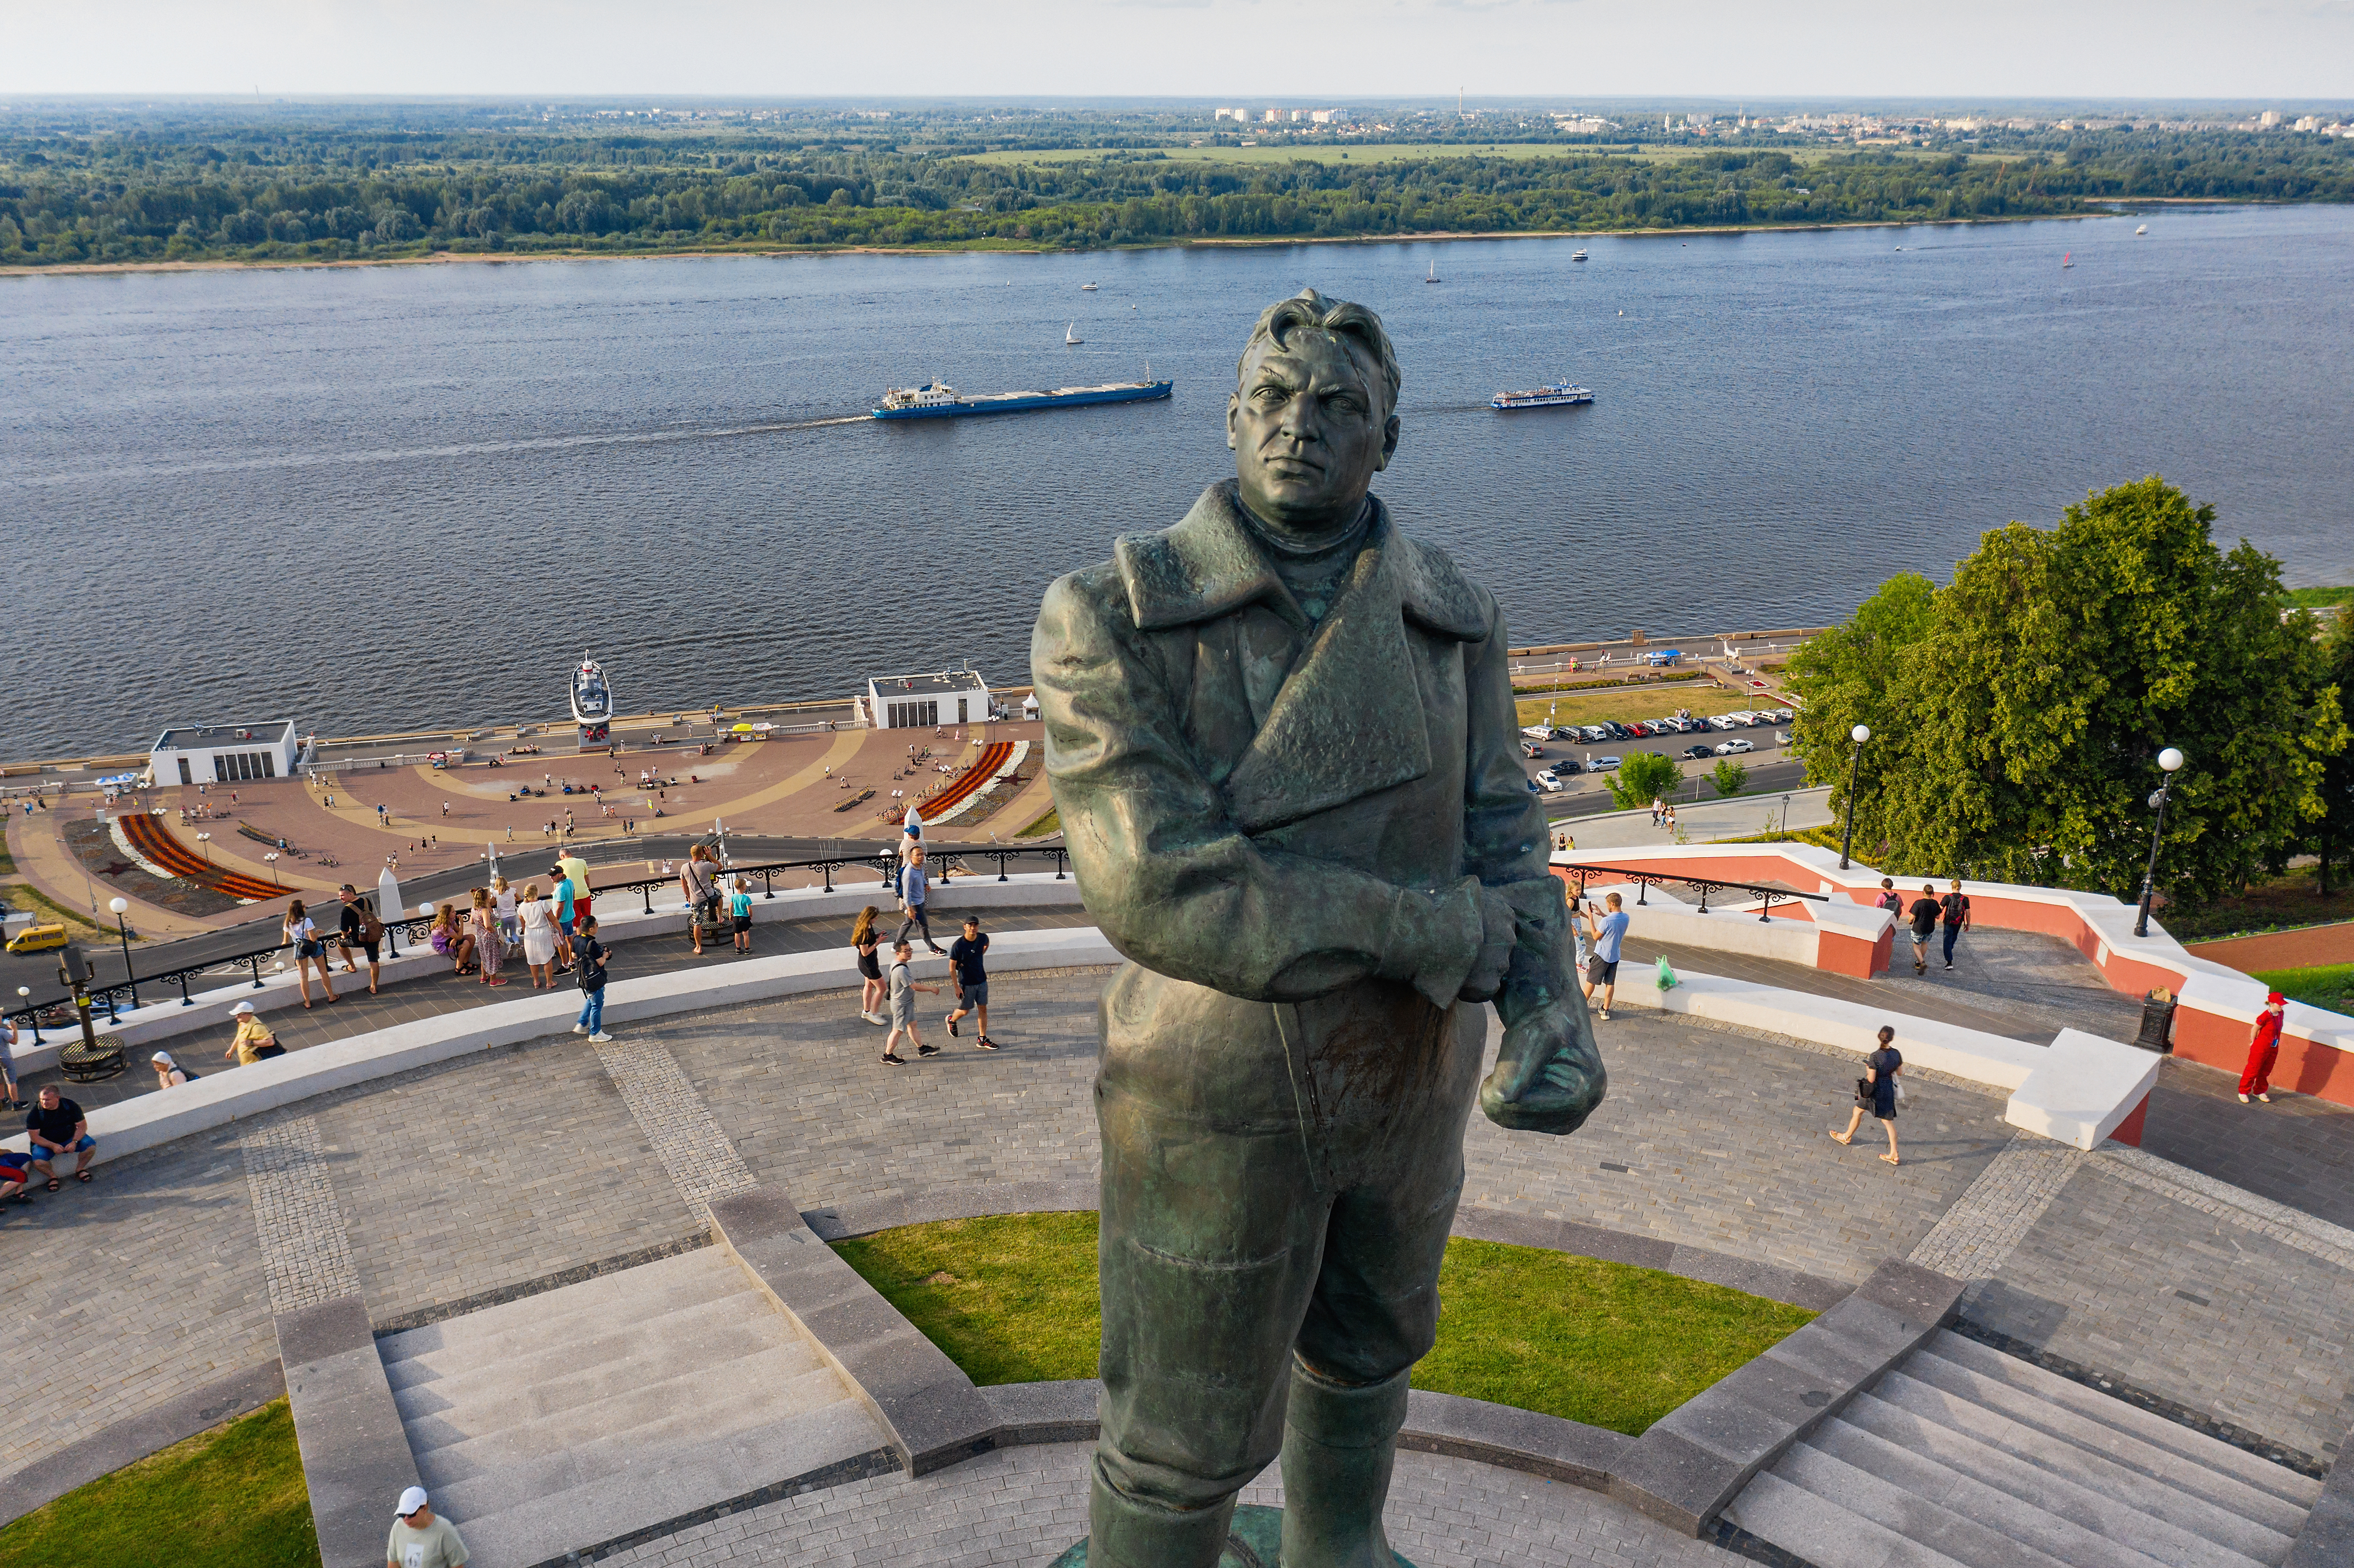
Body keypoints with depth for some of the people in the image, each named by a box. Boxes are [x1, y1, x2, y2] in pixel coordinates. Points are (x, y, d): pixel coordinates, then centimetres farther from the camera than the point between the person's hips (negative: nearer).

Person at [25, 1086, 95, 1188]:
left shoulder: (70, 1106, -11)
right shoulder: (35, 1113, -15)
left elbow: (82, 1126, -5)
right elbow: (34, 1137, -14)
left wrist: (74, 1142, -23)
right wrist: (53, 1146, -27)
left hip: (70, 1138, 2)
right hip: (46, 1143, -2)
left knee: (91, 1146, -23)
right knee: (38, 1163, -32)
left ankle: (80, 1169, 2)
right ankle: (53, 1177, -1)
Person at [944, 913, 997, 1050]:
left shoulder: (983, 938, -9)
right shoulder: (958, 945, -23)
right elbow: (952, 967, -15)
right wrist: (957, 987, -13)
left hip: (982, 981, 4)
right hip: (966, 983, -4)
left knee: (983, 1009, 7)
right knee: (965, 1011, 11)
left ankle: (983, 1040, 17)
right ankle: (952, 1020, 45)